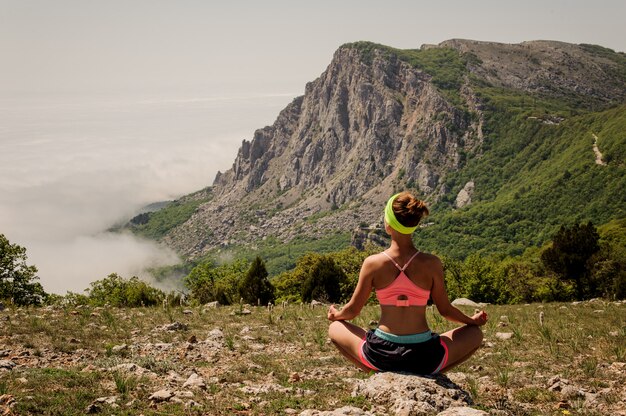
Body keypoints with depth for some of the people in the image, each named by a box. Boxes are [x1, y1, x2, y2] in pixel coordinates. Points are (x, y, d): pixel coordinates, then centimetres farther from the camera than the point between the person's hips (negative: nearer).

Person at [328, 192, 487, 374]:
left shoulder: (372, 263, -8)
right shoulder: (432, 264, -8)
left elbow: (353, 310, 4)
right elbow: (445, 310, 4)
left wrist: (335, 315, 27)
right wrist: (473, 320, 24)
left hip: (380, 354, 0)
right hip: (424, 358, 0)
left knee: (335, 328, 27)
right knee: (475, 333, 25)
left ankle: (378, 372, 17)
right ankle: (430, 373, 17)